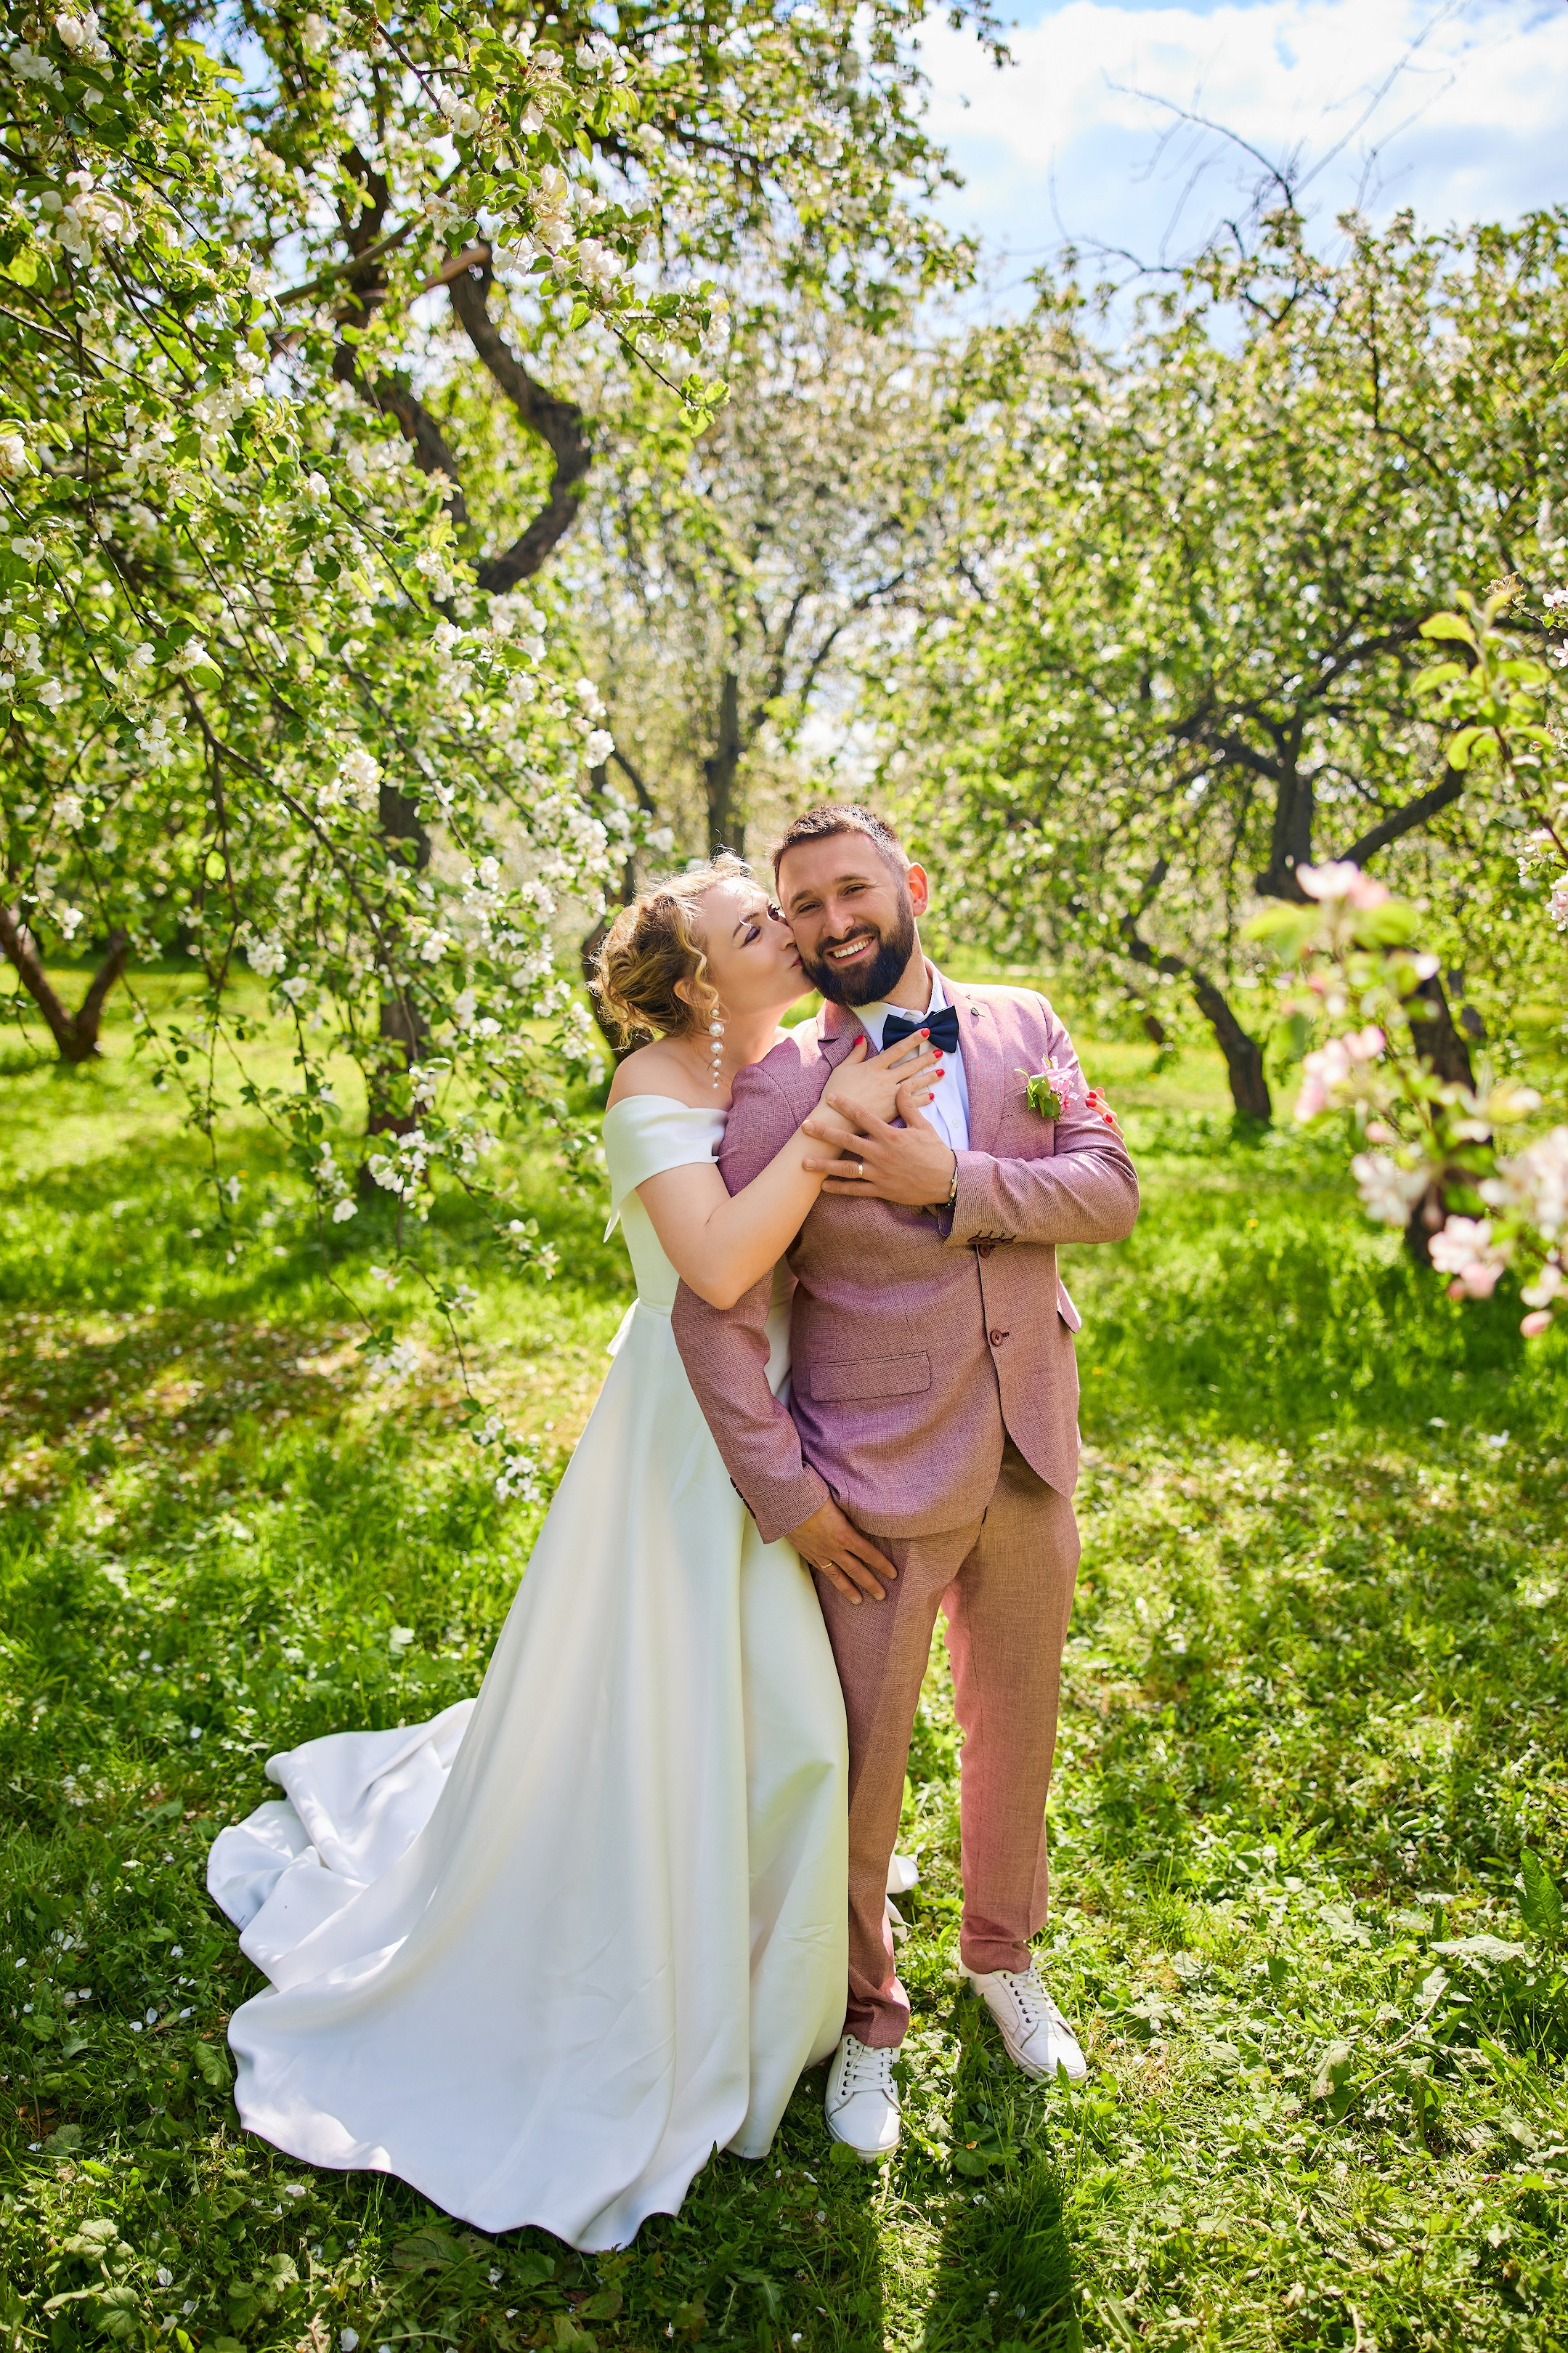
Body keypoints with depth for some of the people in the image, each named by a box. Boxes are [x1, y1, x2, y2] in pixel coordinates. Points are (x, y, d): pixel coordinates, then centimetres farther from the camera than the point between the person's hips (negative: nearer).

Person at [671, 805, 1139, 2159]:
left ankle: (1005, 1956, 48)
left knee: (1016, 1733, 22)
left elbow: (1111, 1190, -9)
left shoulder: (1025, 1029, 1)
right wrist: (784, 1492, -16)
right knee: (859, 1768, 10)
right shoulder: (780, 1092, -12)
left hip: (1032, 1465, 4)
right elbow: (715, 1308, -14)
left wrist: (957, 1183, -23)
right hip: (878, 1487, -3)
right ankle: (868, 2022, 36)